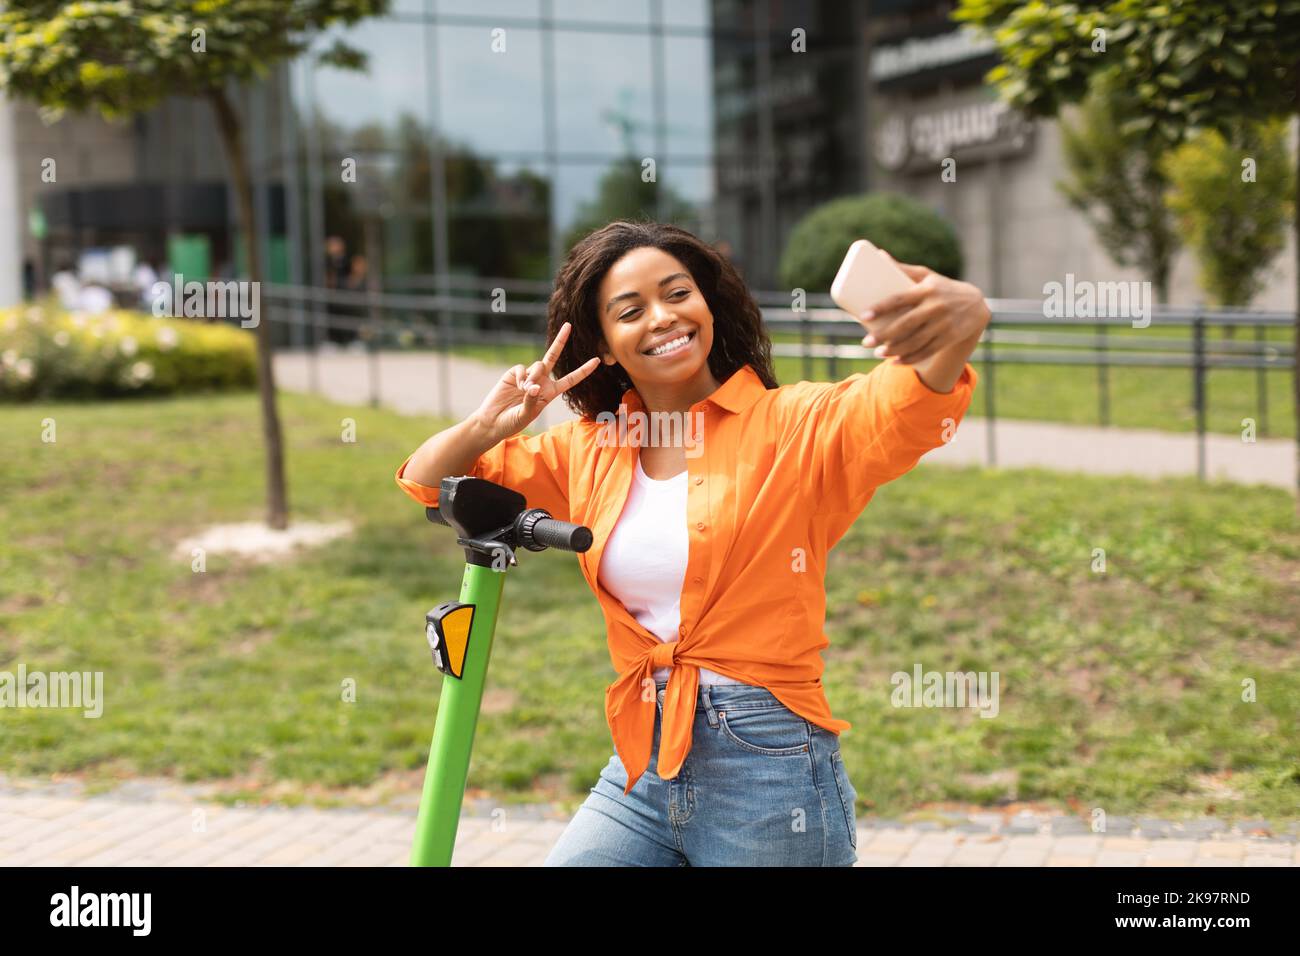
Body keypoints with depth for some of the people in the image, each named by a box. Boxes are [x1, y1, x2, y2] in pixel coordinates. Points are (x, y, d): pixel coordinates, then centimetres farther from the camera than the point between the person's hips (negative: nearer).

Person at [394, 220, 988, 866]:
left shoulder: (791, 426, -6)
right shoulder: (591, 449, 9)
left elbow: (906, 408, -26)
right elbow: (427, 482, 14)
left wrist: (960, 322, -49)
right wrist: (488, 425, -9)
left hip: (768, 771, -4)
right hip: (640, 765, 4)